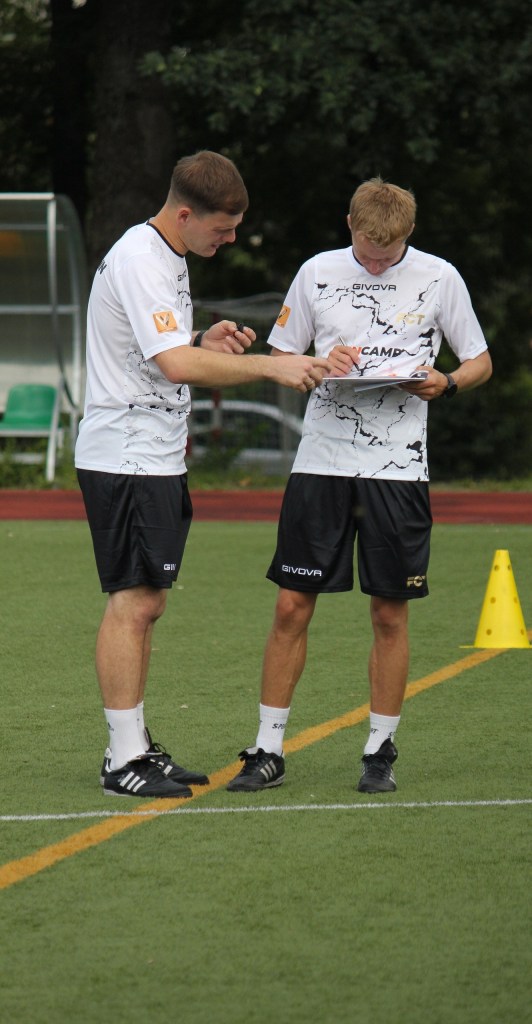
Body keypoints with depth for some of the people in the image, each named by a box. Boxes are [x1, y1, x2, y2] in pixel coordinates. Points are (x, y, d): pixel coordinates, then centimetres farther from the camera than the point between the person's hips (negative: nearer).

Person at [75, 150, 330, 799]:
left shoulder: (168, 258, 16)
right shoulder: (139, 260, -17)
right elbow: (175, 365, -26)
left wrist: (205, 345, 5)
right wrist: (271, 366, -24)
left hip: (155, 458, 10)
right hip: (126, 459, -10)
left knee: (144, 604, 11)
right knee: (133, 602, -10)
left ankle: (134, 746, 16)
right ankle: (124, 761, -8)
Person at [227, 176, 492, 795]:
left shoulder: (438, 279, 2)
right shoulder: (317, 274, 5)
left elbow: (480, 361, 10)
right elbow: (278, 359, 12)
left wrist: (446, 384, -11)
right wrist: (320, 365, -9)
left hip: (397, 469, -1)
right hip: (321, 460, 1)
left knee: (390, 614, 2)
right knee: (291, 606, -1)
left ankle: (380, 751, 14)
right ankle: (268, 750, 7)